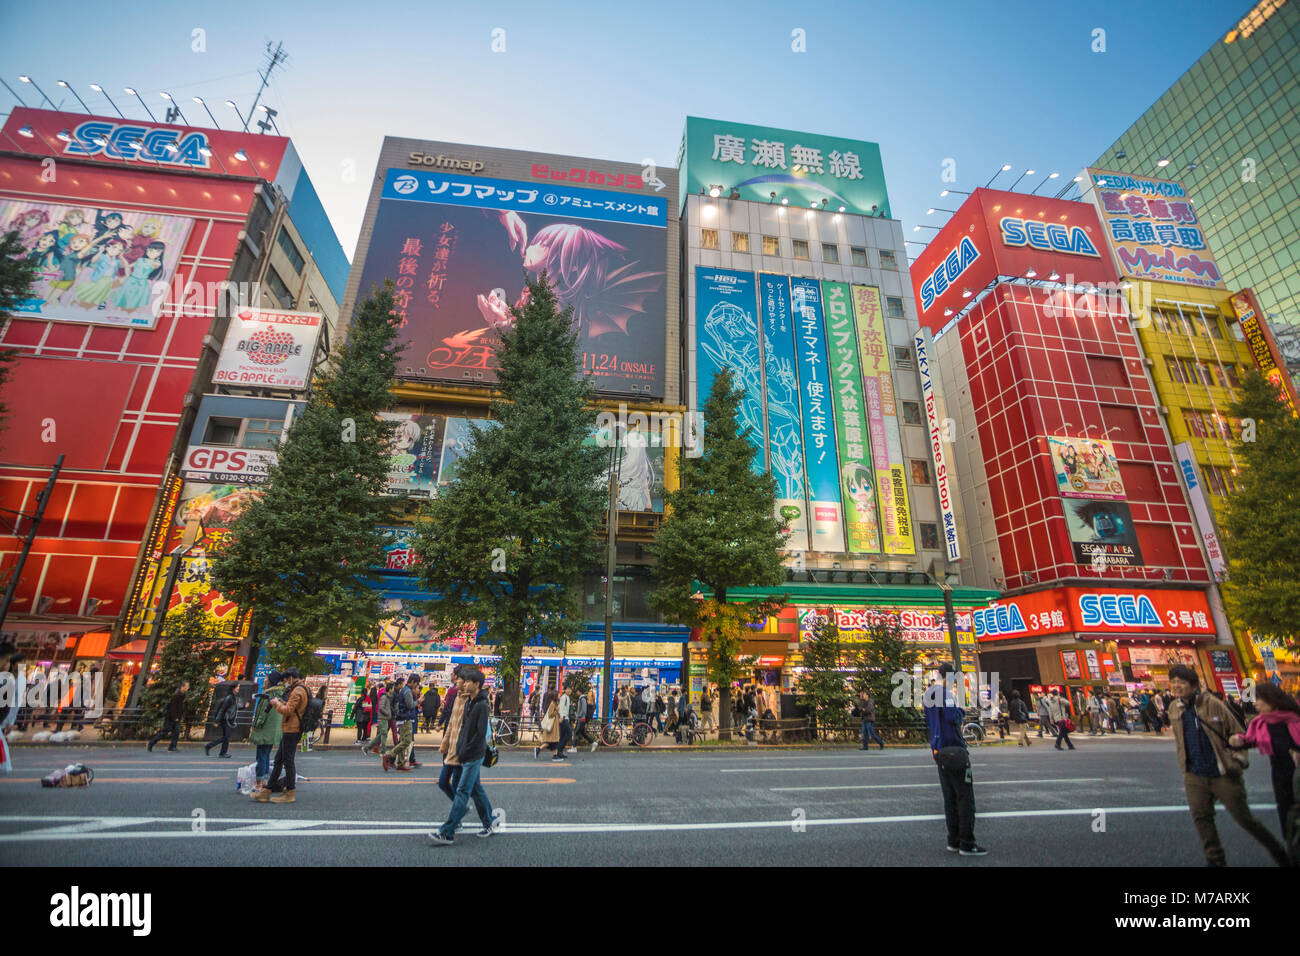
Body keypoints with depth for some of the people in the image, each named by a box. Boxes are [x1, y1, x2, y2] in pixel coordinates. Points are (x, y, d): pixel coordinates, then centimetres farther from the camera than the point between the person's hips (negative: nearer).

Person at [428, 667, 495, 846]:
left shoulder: (481, 705, -17)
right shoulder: (469, 702, 10)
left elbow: (481, 733, -19)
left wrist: (465, 752, -15)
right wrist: (459, 748, 9)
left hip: (474, 757, -9)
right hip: (466, 756, 9)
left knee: (462, 793, -4)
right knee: (476, 790, 15)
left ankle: (447, 833, 2)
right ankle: (489, 824, 26)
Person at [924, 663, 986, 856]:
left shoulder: (928, 693, 14)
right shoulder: (945, 694, -15)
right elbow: (953, 717, -24)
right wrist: (961, 711, -6)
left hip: (939, 751, 9)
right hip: (954, 750, -8)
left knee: (950, 797, 14)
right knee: (965, 798, 0)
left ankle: (953, 841, 20)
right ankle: (967, 844, 4)